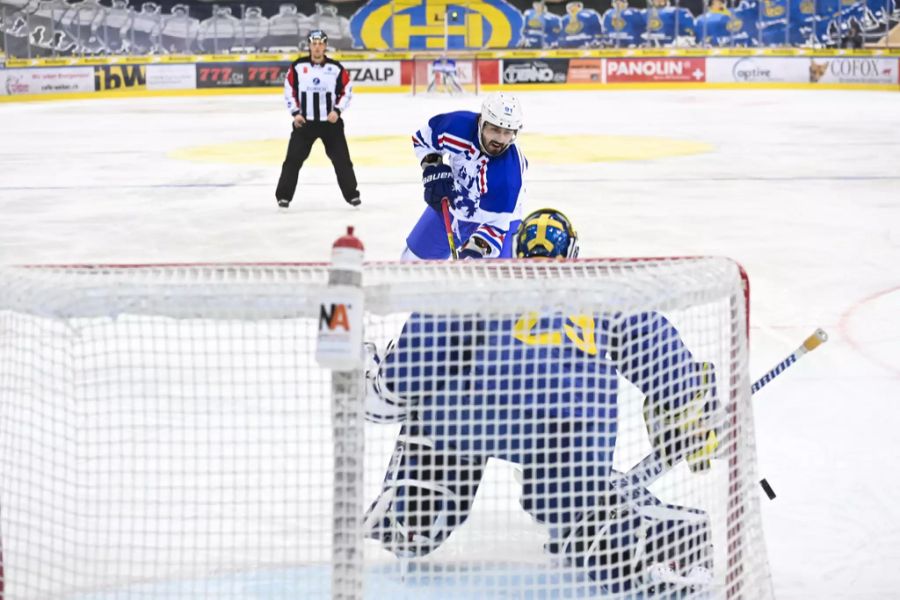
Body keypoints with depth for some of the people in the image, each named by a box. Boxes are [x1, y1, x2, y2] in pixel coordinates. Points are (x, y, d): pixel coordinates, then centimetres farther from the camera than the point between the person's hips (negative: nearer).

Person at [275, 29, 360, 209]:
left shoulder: (336, 68, -4)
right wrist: (295, 113, -6)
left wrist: (337, 110, -10)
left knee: (342, 159, 2)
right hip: (305, 122, 0)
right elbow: (289, 91, 3)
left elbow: (347, 91, 3)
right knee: (293, 159, -3)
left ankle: (351, 194, 14)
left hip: (330, 122, 0)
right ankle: (283, 195, 4)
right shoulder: (298, 67, -4)